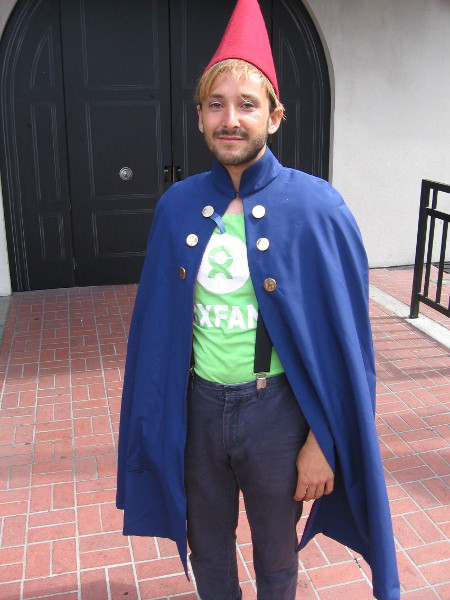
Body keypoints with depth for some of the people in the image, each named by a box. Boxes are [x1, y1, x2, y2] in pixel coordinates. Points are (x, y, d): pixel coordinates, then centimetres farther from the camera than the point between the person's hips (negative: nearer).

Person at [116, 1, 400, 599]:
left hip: (276, 411, -3)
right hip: (197, 407, 3)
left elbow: (343, 339, -11)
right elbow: (157, 321, 4)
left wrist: (324, 441, -9)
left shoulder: (316, 208, -15)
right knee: (206, 548, 25)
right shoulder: (177, 207, -4)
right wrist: (154, 416, 7)